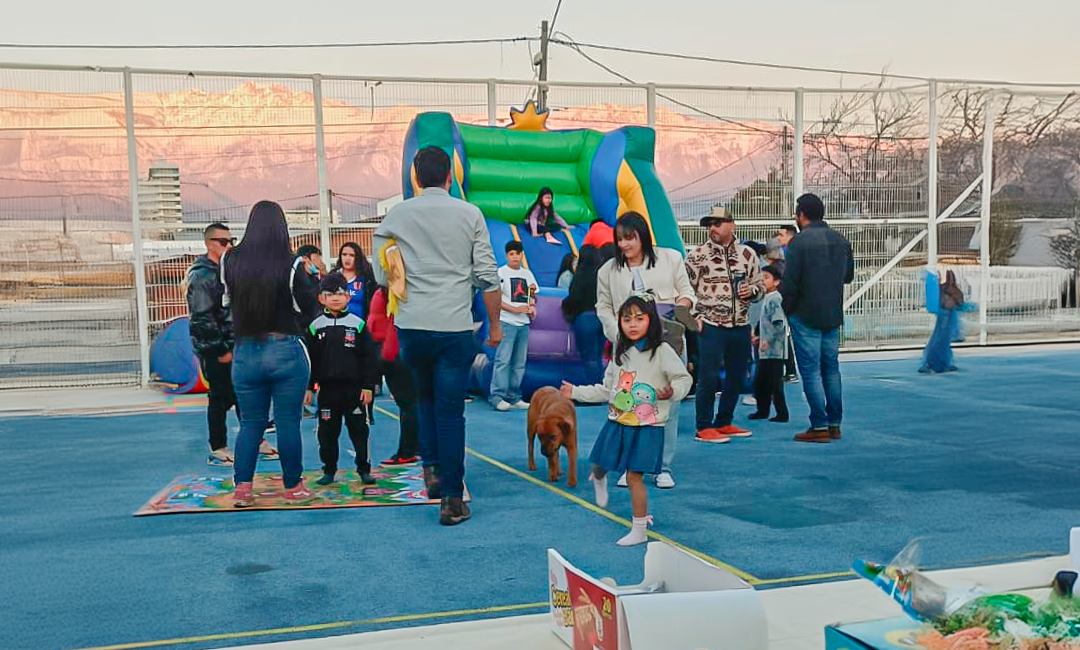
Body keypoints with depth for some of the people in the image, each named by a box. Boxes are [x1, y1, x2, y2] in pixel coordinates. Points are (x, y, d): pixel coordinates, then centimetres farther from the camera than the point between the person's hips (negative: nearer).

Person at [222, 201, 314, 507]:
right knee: (288, 423, 6)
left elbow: (228, 300, 10)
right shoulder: (290, 265, -12)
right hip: (286, 352, -3)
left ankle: (242, 488, 12)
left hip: (245, 353, 3)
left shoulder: (231, 262, -2)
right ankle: (293, 487, 15)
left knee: (250, 423, 14)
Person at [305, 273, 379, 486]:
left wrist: (368, 386, -3)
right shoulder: (315, 327, 4)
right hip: (327, 390, 1)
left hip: (354, 388, -1)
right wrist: (308, 387, 3)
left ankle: (364, 469, 14)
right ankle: (329, 470, 20)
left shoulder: (358, 324, 0)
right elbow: (309, 359, 7)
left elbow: (369, 357, 0)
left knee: (359, 430, 3)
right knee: (328, 431, 8)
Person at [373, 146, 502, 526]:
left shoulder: (396, 216, 4)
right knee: (451, 411, 4)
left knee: (425, 398, 25)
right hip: (455, 327, -1)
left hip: (411, 326, 2)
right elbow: (488, 276, 0)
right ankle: (452, 498, 6)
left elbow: (382, 275, 5)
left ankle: (432, 469, 18)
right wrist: (494, 324, 9)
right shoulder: (469, 215, 1)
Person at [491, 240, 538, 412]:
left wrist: (532, 292, 1)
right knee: (503, 359, -12)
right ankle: (497, 397, -12)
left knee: (519, 362, 7)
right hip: (506, 322, -6)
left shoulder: (527, 274, 16)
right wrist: (514, 309, -16)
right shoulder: (501, 273, -1)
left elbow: (532, 298, 24)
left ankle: (514, 397, 13)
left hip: (523, 323, 6)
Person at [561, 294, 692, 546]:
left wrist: (672, 392, -31)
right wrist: (576, 392, 13)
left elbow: (684, 378, -10)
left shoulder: (662, 351, -10)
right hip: (617, 423, 5)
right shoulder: (621, 353, 7)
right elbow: (606, 390, 14)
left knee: (634, 477, -6)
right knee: (599, 464, 15)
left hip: (646, 427, -5)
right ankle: (599, 478, 55)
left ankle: (640, 530, 9)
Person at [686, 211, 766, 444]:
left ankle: (724, 422, 26)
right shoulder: (698, 255, -2)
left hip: (741, 326, 5)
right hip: (711, 327, -5)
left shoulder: (747, 254, 9)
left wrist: (752, 291, -5)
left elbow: (760, 284, 18)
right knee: (709, 377, -5)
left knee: (737, 376, 12)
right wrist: (695, 316, -9)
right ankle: (704, 427, 5)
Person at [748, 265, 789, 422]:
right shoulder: (766, 298, 14)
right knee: (759, 382, 14)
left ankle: (782, 413, 4)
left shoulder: (775, 299, -14)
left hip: (774, 350, -9)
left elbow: (778, 324, -21)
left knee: (775, 383, -4)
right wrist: (760, 338, 17)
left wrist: (768, 340, -21)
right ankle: (762, 410, 25)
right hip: (765, 351, 9)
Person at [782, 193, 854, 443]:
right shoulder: (841, 240, 8)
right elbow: (849, 275, 18)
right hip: (833, 315, 7)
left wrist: (788, 309, -2)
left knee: (811, 370, -2)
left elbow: (790, 282, -15)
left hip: (805, 317, -6)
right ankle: (834, 424, 18)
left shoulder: (799, 241, -13)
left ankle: (819, 427, -2)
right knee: (831, 368, 13)